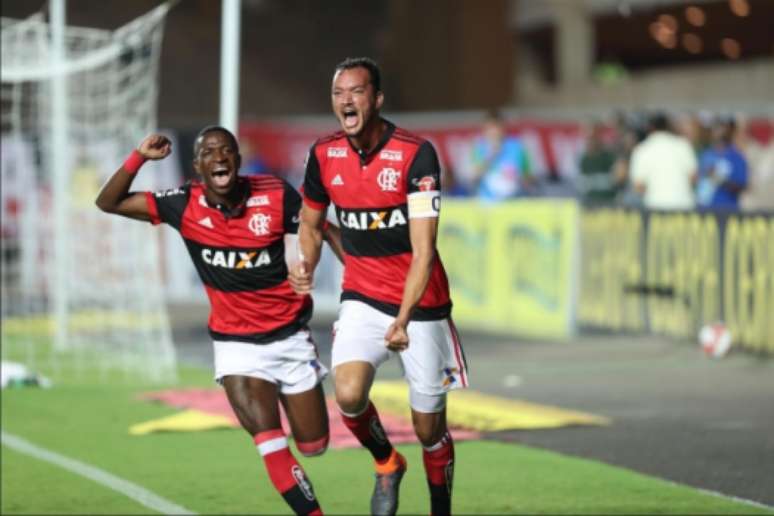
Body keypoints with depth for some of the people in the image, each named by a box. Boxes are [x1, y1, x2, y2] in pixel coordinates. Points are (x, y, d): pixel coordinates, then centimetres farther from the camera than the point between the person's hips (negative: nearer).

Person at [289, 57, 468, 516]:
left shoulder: (416, 155, -18)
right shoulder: (324, 155, -3)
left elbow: (423, 250, -22)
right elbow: (311, 223, 17)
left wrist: (402, 320, -33)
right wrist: (308, 266, -3)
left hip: (422, 305, -3)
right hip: (362, 300, 3)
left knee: (430, 430, 3)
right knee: (349, 395, -23)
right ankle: (387, 463, 7)